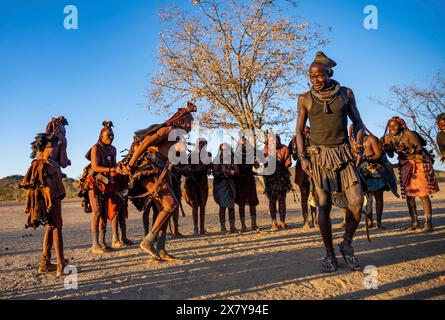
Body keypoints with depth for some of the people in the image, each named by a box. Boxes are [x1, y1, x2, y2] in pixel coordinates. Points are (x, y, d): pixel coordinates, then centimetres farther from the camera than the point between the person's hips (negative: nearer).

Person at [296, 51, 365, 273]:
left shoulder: (346, 93, 6)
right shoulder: (305, 99, 3)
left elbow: (358, 122, 12)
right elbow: (299, 130, 6)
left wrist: (359, 148, 0)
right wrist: (302, 157, -3)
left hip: (344, 153, 2)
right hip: (319, 155, -1)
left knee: (357, 202, -8)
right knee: (324, 205, -2)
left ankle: (347, 244, 16)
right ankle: (329, 254, 10)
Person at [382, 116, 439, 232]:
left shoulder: (409, 134, -14)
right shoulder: (390, 138, 1)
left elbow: (419, 148, -18)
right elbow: (391, 155, 5)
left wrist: (407, 150, -33)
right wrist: (386, 148, -13)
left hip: (419, 164, -5)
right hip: (406, 166, 5)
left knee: (423, 195, -8)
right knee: (409, 196, 3)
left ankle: (428, 223, -5)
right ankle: (414, 223, 10)